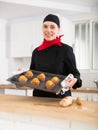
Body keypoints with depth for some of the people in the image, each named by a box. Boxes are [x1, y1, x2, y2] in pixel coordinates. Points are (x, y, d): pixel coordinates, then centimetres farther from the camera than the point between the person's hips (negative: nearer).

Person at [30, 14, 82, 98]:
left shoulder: (66, 50, -9)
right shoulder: (36, 51, 4)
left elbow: (74, 73, -6)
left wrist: (75, 80, -27)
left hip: (60, 97, -4)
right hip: (38, 96, 4)